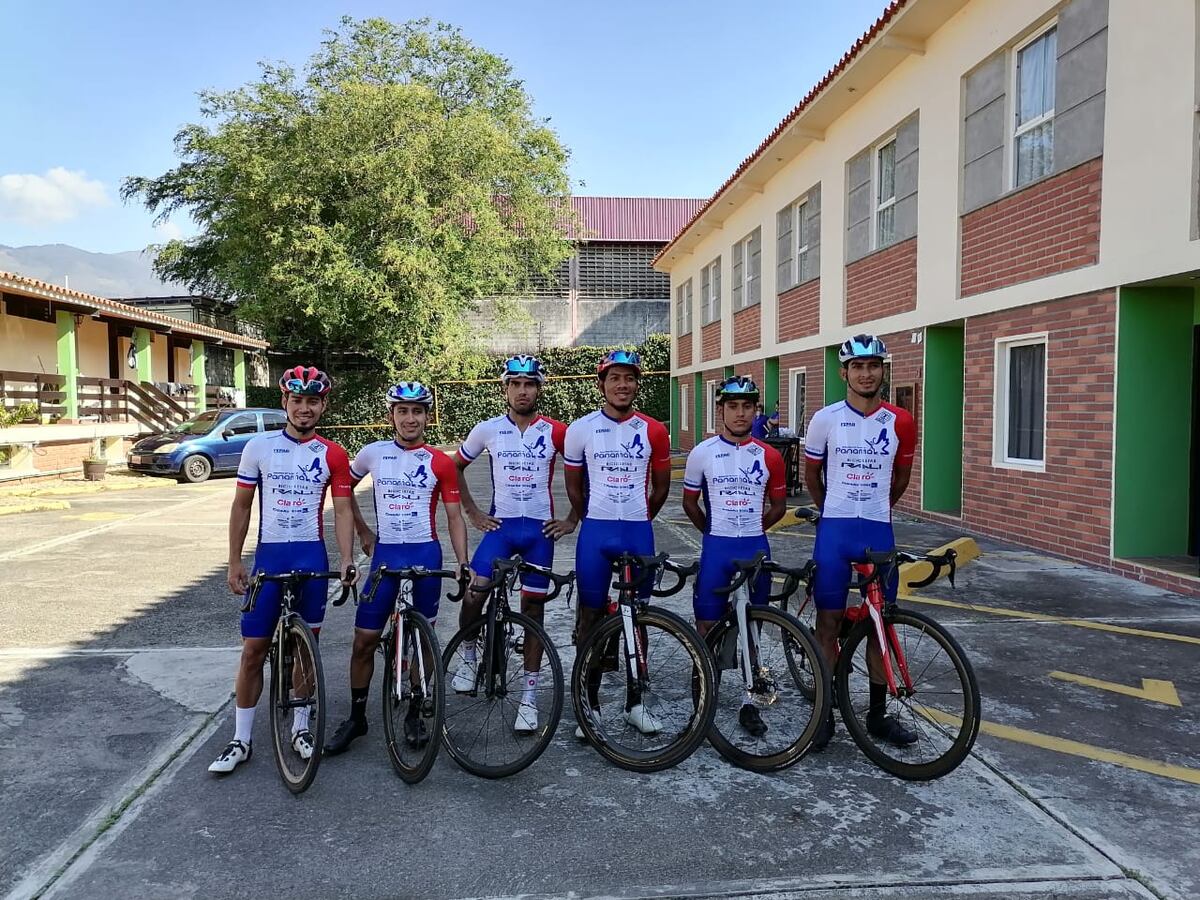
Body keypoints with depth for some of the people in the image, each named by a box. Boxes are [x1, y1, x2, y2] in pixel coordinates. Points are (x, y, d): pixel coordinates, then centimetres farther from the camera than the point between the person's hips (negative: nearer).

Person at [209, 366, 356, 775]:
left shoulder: (332, 455, 0)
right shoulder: (258, 446, 0)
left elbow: (342, 510, 0)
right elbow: (242, 506, 4)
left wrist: (347, 560, -12)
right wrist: (234, 562, 1)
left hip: (312, 557, 0)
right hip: (268, 556, 0)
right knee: (253, 651, 3)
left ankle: (300, 728, 26)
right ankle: (241, 740, 16)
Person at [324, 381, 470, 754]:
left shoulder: (440, 462, -2)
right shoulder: (373, 453, 2)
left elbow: (454, 517, 1)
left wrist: (463, 562, -9)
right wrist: (363, 530, 12)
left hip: (425, 555, -1)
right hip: (385, 554, 1)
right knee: (364, 640, 3)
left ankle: (414, 715, 25)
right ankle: (356, 717, 21)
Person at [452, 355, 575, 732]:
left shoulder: (555, 432, -3)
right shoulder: (488, 430, 0)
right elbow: (455, 466, 14)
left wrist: (572, 520, 2)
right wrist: (472, 511, 7)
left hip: (540, 530, 0)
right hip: (500, 526, 1)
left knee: (533, 608, 4)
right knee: (472, 596, -14)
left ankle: (528, 696, 13)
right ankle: (468, 656, 18)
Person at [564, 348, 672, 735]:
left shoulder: (653, 431, 0)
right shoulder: (580, 429, -2)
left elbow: (661, 487, 12)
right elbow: (574, 487, 8)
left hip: (639, 533, 1)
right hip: (595, 533, -1)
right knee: (590, 617, 4)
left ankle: (635, 702, 21)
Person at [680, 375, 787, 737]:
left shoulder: (769, 456, 0)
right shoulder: (702, 453, -4)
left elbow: (779, 506, 13)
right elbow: (690, 502, 8)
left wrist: (749, 529, 12)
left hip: (756, 549, 2)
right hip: (716, 548, -1)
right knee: (707, 628, 3)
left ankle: (748, 702, 21)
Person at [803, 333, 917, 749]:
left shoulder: (900, 422, 0)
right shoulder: (825, 419, -4)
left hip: (878, 532, 2)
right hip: (834, 531, -2)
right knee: (828, 623, 2)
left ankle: (878, 713, 22)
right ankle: (824, 713, 14)